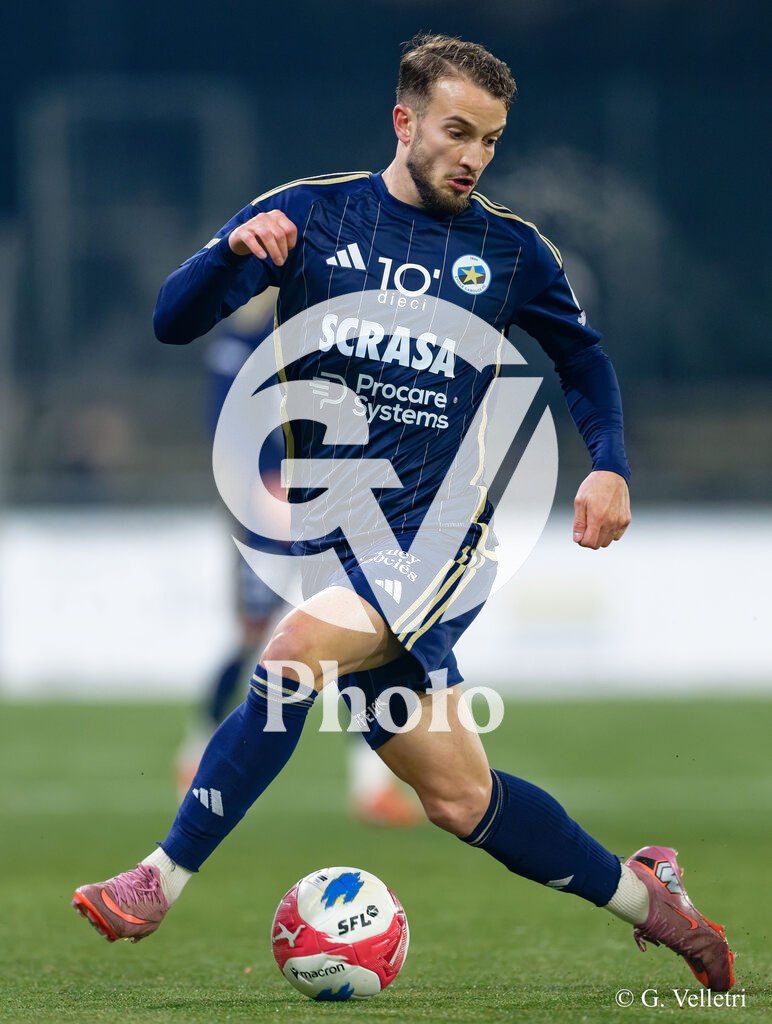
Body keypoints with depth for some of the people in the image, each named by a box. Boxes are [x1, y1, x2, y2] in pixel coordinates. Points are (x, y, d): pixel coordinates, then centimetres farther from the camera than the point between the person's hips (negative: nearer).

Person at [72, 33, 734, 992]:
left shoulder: (510, 250, 6)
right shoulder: (310, 214, 4)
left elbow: (582, 356, 23)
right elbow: (171, 320, -1)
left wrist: (609, 466, 6)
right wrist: (235, 252, -22)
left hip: (440, 537, -2)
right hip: (332, 538, 2)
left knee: (295, 651, -30)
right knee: (459, 796, 2)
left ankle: (162, 879, -23)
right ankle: (644, 895, 23)